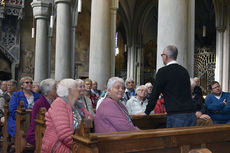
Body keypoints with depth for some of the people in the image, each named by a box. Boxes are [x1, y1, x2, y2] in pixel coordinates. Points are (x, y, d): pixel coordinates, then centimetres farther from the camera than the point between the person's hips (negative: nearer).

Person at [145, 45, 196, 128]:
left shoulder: (163, 71, -5)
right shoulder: (184, 71, 15)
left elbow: (155, 94, -2)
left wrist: (147, 112, 10)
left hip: (176, 116, -6)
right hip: (191, 114, 7)